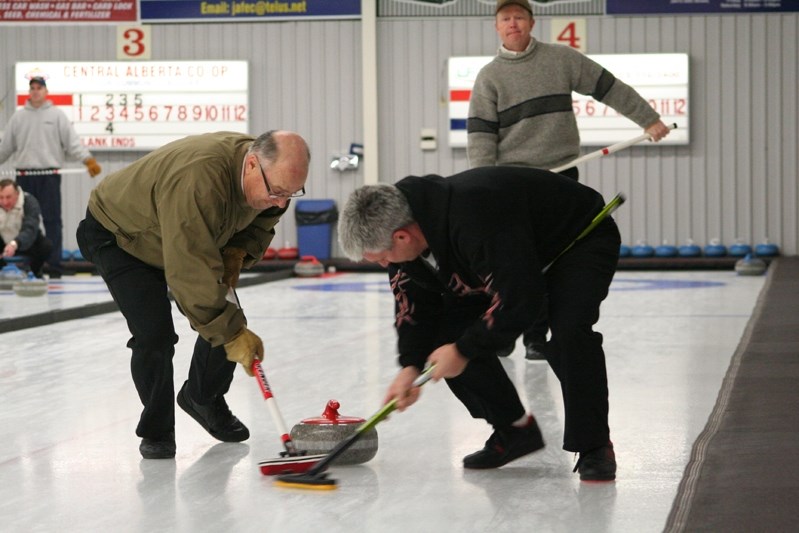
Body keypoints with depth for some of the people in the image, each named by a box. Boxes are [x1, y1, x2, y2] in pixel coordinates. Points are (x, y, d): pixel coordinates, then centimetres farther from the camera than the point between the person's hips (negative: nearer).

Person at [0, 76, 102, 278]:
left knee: (52, 221, -3)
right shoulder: (18, 116, 11)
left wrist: (88, 159, -15)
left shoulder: (57, 115, 4)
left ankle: (54, 265, -1)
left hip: (50, 176, -2)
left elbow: (72, 140, -3)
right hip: (25, 175, 2)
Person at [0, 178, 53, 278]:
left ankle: (33, 272, -2)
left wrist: (15, 244, -65)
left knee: (46, 245, -32)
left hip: (29, 245, -2)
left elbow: (30, 230, -45)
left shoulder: (30, 203, -29)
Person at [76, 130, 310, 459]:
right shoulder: (198, 181, -45)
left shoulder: (272, 176, -19)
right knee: (154, 333, -20)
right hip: (119, 237, -7)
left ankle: (203, 399, 27)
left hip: (188, 242, 7)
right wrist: (232, 333, -39)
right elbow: (191, 275, -43)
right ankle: (156, 430, 2)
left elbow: (260, 222, 4)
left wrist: (237, 252, -17)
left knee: (227, 320, 0)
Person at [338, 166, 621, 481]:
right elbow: (413, 302, -1)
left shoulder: (475, 219, -43)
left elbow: (519, 300, -38)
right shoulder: (402, 225, -15)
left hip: (581, 240, -8)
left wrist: (465, 350, -27)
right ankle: (514, 430, 8)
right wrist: (410, 366, -14)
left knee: (569, 331, -32)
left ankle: (595, 447, -15)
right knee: (448, 332, -7)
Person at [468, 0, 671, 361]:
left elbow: (610, 88, 11)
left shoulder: (561, 59, 5)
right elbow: (480, 133, -4)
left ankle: (536, 337, 8)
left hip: (561, 174, 1)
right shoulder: (489, 76, 3)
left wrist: (649, 119, 11)